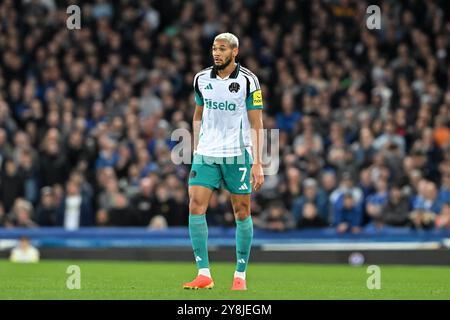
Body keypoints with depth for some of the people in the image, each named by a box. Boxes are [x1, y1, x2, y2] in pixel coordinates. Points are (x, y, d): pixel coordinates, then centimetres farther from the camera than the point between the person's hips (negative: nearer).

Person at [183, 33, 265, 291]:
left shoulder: (248, 81, -6)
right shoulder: (202, 79, 6)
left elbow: (257, 124, -6)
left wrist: (258, 163, -11)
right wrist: (196, 150, 14)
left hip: (238, 155, -3)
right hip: (206, 154, 3)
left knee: (242, 212, 2)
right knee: (196, 207, -11)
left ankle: (240, 276, 12)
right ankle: (204, 274, -9)